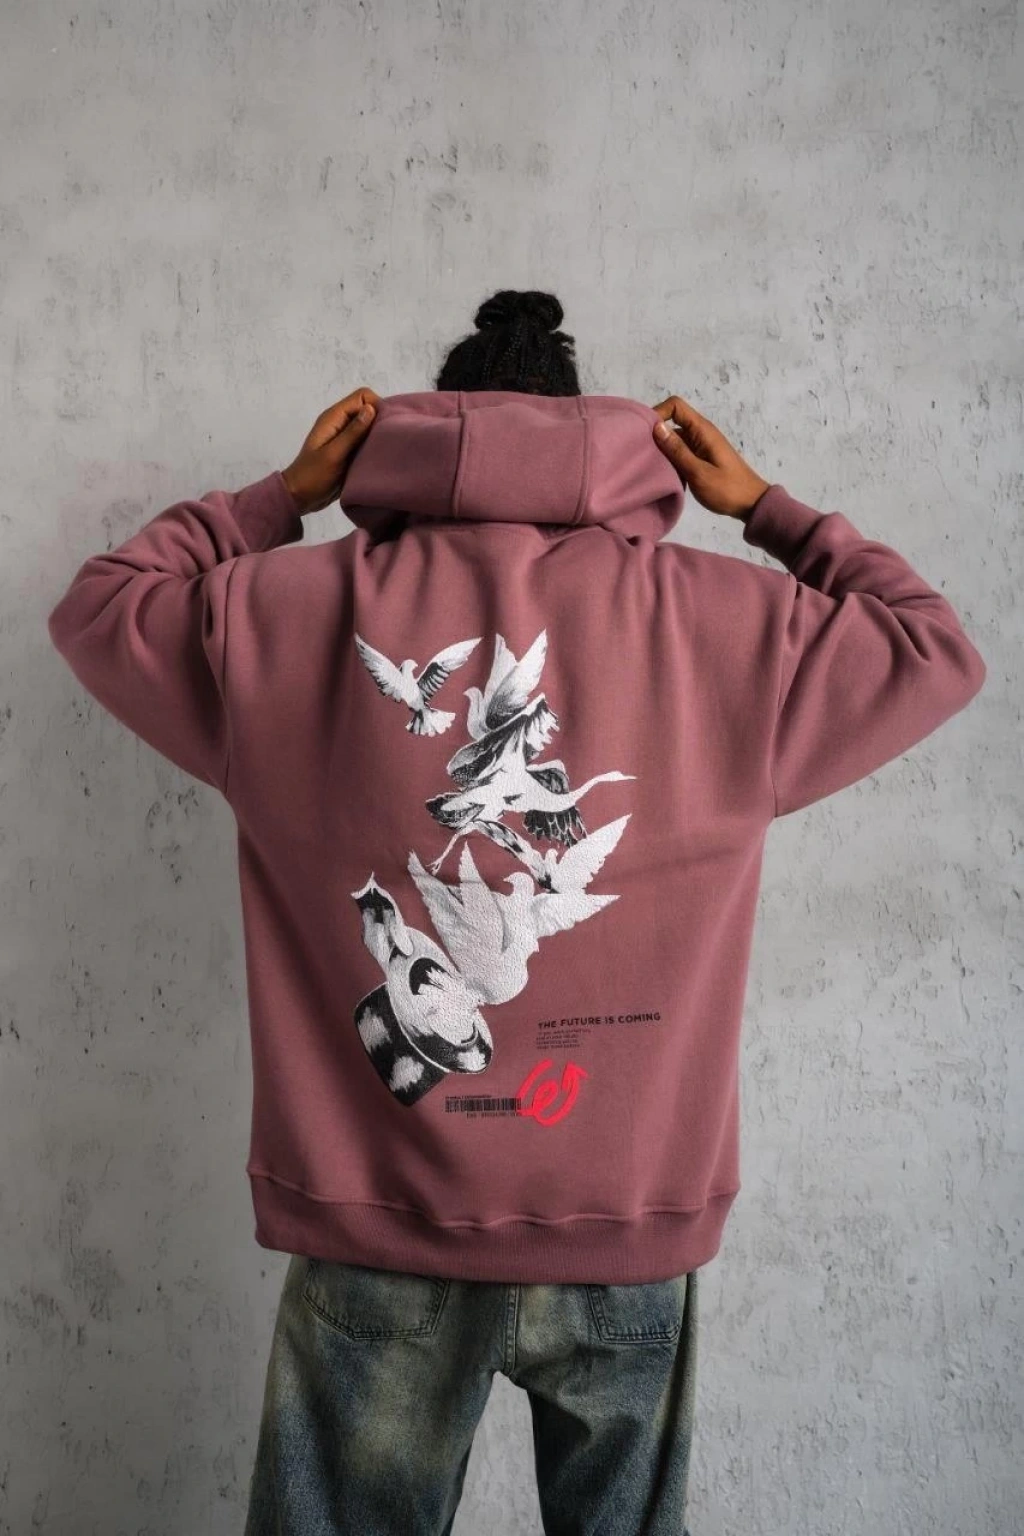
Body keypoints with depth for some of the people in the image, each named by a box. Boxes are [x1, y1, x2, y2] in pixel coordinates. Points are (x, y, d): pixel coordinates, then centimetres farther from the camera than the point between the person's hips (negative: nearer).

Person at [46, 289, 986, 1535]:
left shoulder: (283, 612, -3)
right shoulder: (730, 622, -3)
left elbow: (99, 606, 16)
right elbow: (938, 650, 13)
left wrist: (280, 496, 17)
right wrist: (767, 509, 17)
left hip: (378, 1225, 0)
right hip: (631, 1226, 1)